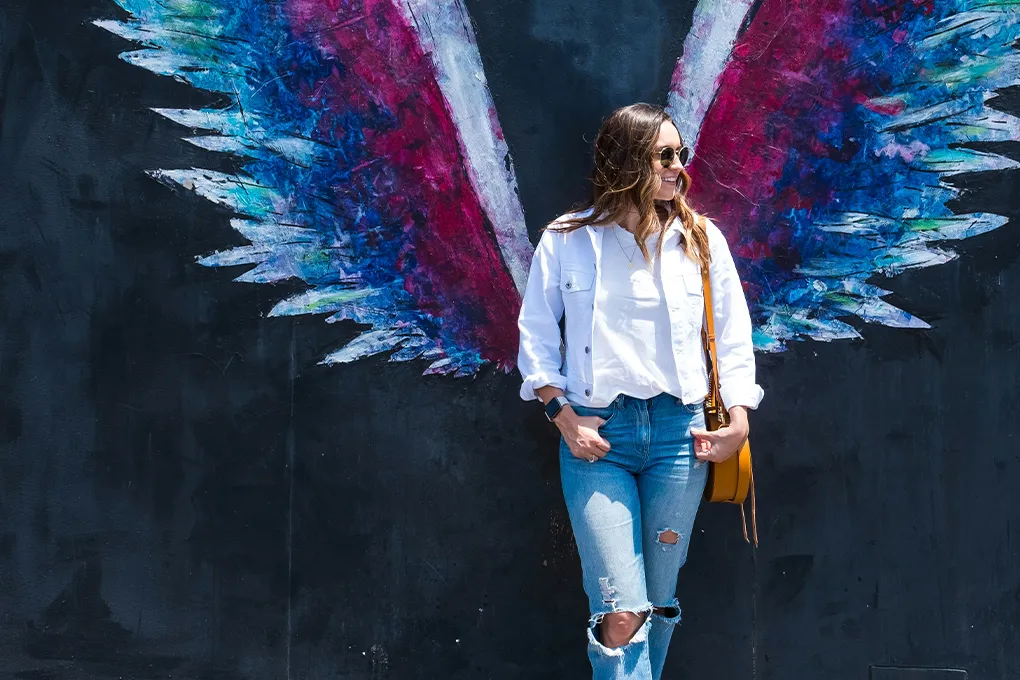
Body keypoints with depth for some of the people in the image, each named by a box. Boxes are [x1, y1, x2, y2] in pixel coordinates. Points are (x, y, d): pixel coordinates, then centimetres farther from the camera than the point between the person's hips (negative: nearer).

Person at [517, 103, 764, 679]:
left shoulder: (701, 239, 6)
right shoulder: (567, 241, 0)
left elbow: (734, 336, 9)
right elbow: (537, 336, 5)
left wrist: (739, 417, -2)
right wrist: (564, 416, -5)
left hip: (679, 432, 3)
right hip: (597, 435, -2)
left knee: (659, 604, 11)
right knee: (621, 612, -12)